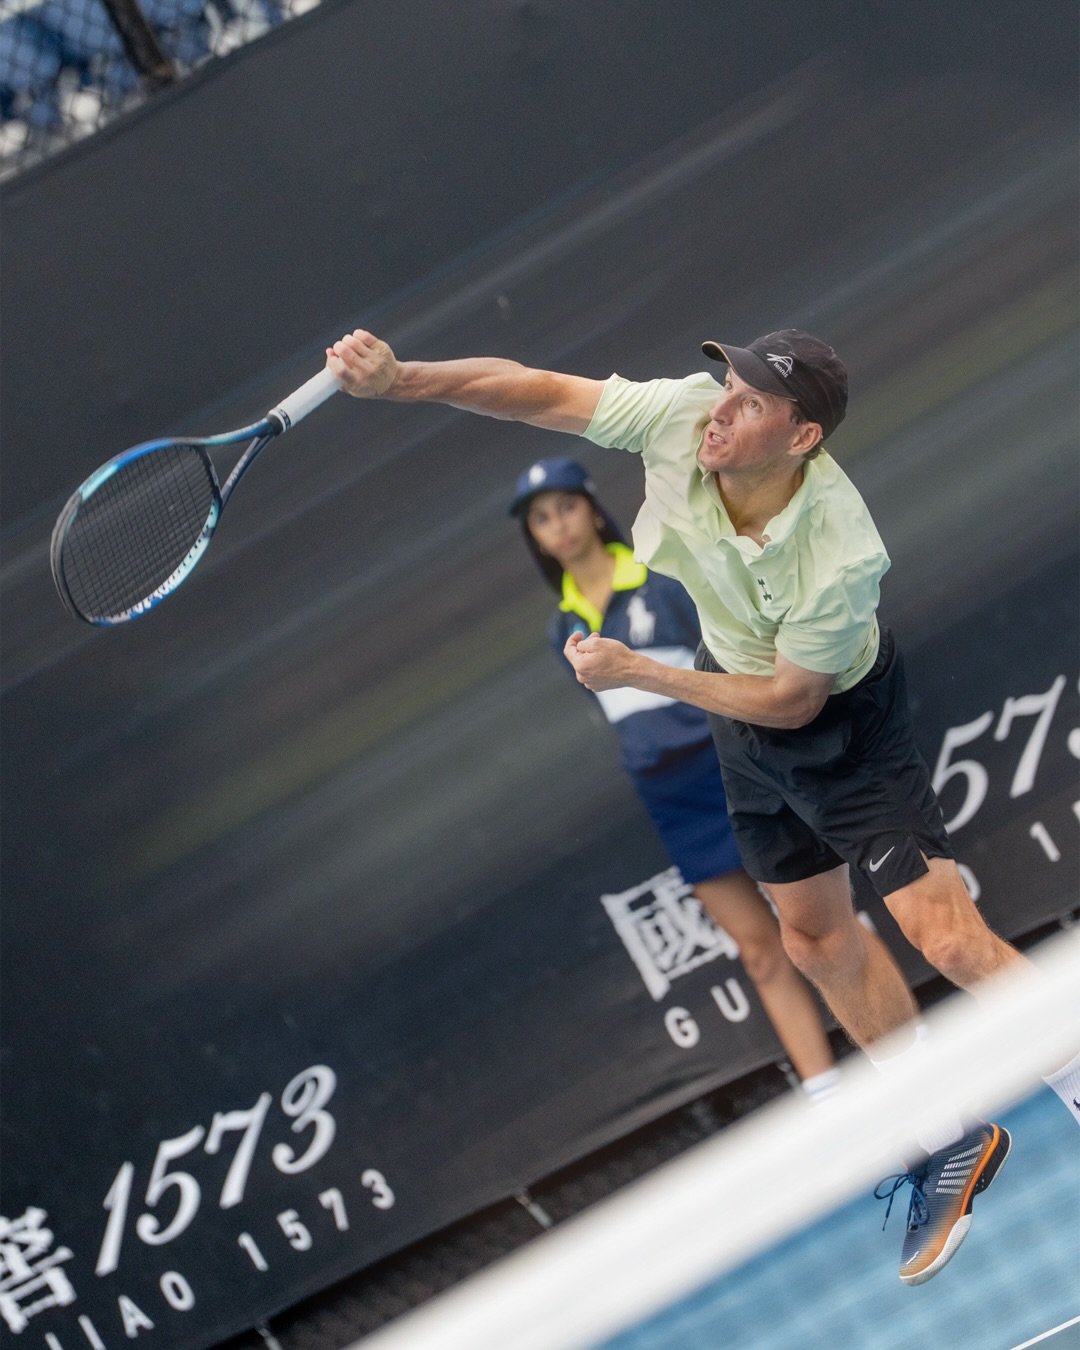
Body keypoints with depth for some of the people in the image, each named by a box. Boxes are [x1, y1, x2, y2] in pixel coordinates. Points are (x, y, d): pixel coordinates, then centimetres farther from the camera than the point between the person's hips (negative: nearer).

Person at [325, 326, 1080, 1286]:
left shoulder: (842, 556, -38)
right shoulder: (681, 415, -27)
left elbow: (791, 700, -25)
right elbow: (538, 392, -17)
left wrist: (639, 674, -26)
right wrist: (400, 379, -30)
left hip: (842, 720, -6)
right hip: (741, 699, 6)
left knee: (946, 937, -16)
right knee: (814, 935, 15)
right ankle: (952, 1144, 29)